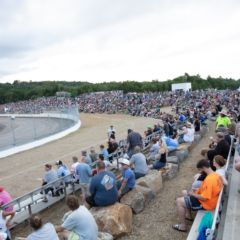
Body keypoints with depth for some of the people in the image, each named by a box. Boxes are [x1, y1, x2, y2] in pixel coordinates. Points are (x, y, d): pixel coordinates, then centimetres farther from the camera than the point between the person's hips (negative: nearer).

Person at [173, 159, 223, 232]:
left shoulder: (209, 179, -33)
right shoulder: (216, 175, -3)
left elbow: (204, 198, -29)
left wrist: (193, 194, -13)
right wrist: (198, 191, 8)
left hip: (206, 204, -10)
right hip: (212, 200, 10)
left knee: (179, 201, -6)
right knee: (187, 195, 25)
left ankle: (183, 226, 5)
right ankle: (188, 215, 35)